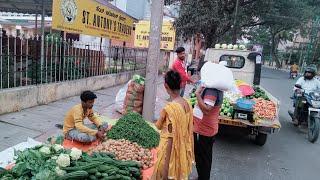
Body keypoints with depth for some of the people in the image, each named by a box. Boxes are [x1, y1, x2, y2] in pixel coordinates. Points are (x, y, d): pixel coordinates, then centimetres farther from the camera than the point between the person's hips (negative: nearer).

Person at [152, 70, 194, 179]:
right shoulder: (187, 104, -3)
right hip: (183, 151, 7)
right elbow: (188, 131, 4)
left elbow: (171, 139, -23)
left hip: (171, 151, -7)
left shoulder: (170, 108, -25)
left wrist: (165, 166, -15)